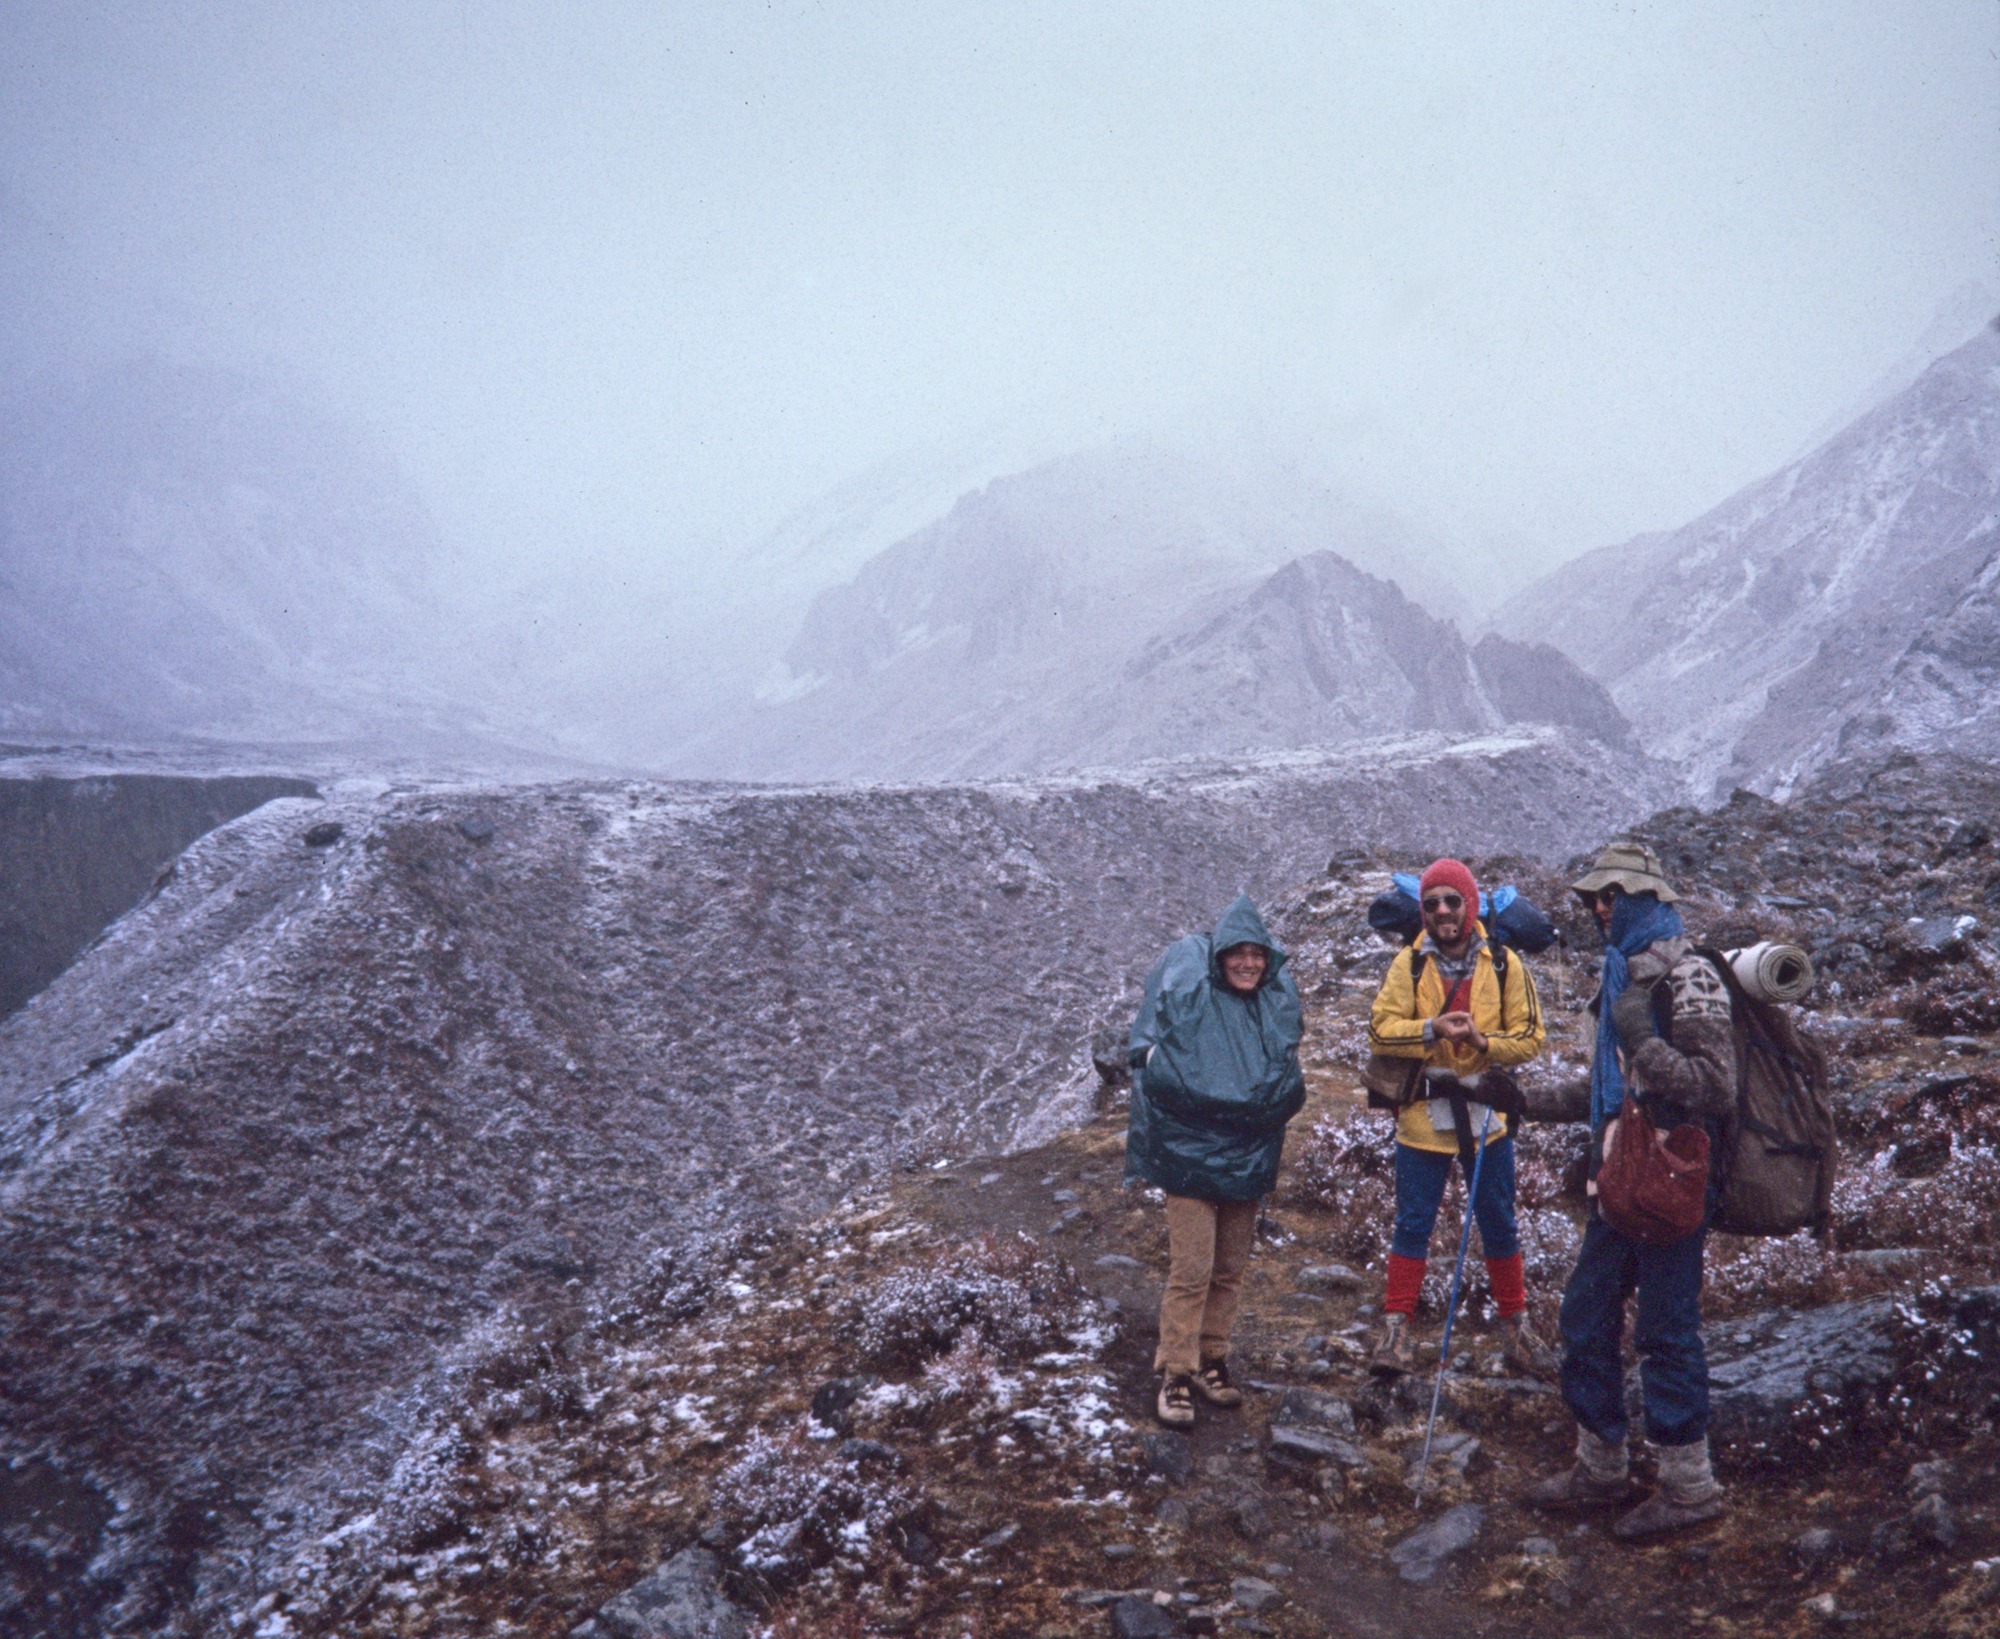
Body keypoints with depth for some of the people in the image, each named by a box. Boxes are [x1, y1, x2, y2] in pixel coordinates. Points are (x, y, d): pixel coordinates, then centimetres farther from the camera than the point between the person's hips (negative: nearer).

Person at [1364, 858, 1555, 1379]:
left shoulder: (1503, 965, -1)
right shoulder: (1409, 964, -3)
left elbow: (1530, 1037, -2)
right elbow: (1381, 1032, -8)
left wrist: (1484, 1042, -20)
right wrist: (1432, 1030, -23)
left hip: (1485, 1114, 1)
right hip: (1422, 1115, -1)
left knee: (1499, 1227, 12)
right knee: (1413, 1226, 5)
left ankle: (1515, 1326, 26)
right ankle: (1397, 1327, 14)